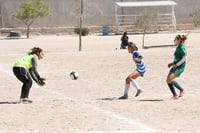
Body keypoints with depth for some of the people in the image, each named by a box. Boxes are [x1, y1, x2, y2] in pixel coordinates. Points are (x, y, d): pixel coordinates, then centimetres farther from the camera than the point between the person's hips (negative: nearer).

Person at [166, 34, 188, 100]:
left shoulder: (181, 48, -12)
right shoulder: (178, 48, 16)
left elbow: (184, 58, -19)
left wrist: (177, 64, -25)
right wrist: (172, 63, 18)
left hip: (179, 67, -10)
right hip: (175, 67, 10)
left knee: (170, 79, -23)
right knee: (168, 80, 2)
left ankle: (181, 90, -4)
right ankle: (175, 95, 8)